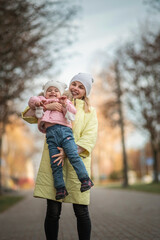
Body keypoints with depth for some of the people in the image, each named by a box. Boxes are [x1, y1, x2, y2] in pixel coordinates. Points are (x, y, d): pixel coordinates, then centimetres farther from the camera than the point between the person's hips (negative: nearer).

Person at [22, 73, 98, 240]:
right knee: (53, 211, -3)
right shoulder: (56, 105, 19)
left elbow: (89, 139, 0)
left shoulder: (89, 111, 14)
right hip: (54, 160, 1)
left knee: (81, 212, -2)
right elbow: (28, 116, 11)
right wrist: (45, 107, -7)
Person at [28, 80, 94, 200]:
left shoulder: (65, 101, 23)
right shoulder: (43, 101, 31)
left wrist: (65, 105, -8)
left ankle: (85, 179, -13)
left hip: (64, 130, -2)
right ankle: (60, 188, -2)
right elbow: (32, 100, 20)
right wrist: (37, 102, 0)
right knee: (55, 163, -5)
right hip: (50, 134, 2)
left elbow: (73, 111, 8)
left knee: (73, 155, -18)